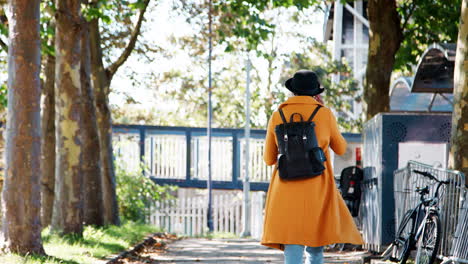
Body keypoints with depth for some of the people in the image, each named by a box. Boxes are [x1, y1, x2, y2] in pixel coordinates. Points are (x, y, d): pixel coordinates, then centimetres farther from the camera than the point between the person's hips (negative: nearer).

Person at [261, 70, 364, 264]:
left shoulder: (277, 116, 5)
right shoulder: (324, 114, 1)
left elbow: (269, 158, 11)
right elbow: (340, 149, 16)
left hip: (286, 190, 1)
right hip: (317, 190, -1)